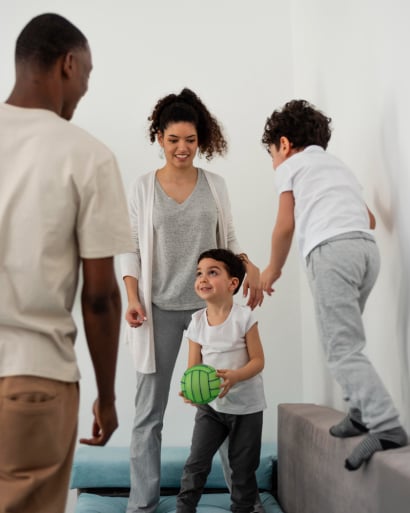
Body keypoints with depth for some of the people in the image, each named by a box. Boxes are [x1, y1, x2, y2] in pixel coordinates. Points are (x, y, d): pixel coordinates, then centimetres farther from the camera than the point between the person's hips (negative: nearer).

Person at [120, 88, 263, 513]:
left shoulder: (214, 184, 8)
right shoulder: (143, 188, 5)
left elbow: (227, 239, 13)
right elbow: (131, 250, 4)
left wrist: (250, 267, -6)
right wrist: (133, 298, -9)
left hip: (209, 304, 1)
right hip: (160, 308, -1)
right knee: (149, 410, 1)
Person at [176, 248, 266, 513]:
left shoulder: (244, 317, -15)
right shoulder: (197, 321, -5)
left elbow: (258, 360, -13)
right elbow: (194, 365, -2)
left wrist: (234, 376, -31)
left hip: (246, 405, -2)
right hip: (210, 404, 3)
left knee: (243, 467, 9)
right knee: (196, 462, 0)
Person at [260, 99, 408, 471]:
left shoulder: (291, 165, 16)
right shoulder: (339, 166, 35)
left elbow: (285, 226, 9)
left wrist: (273, 269, 23)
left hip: (332, 249, -7)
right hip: (368, 246, 7)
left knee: (343, 350, -10)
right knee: (344, 339, 21)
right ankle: (363, 411, 14)